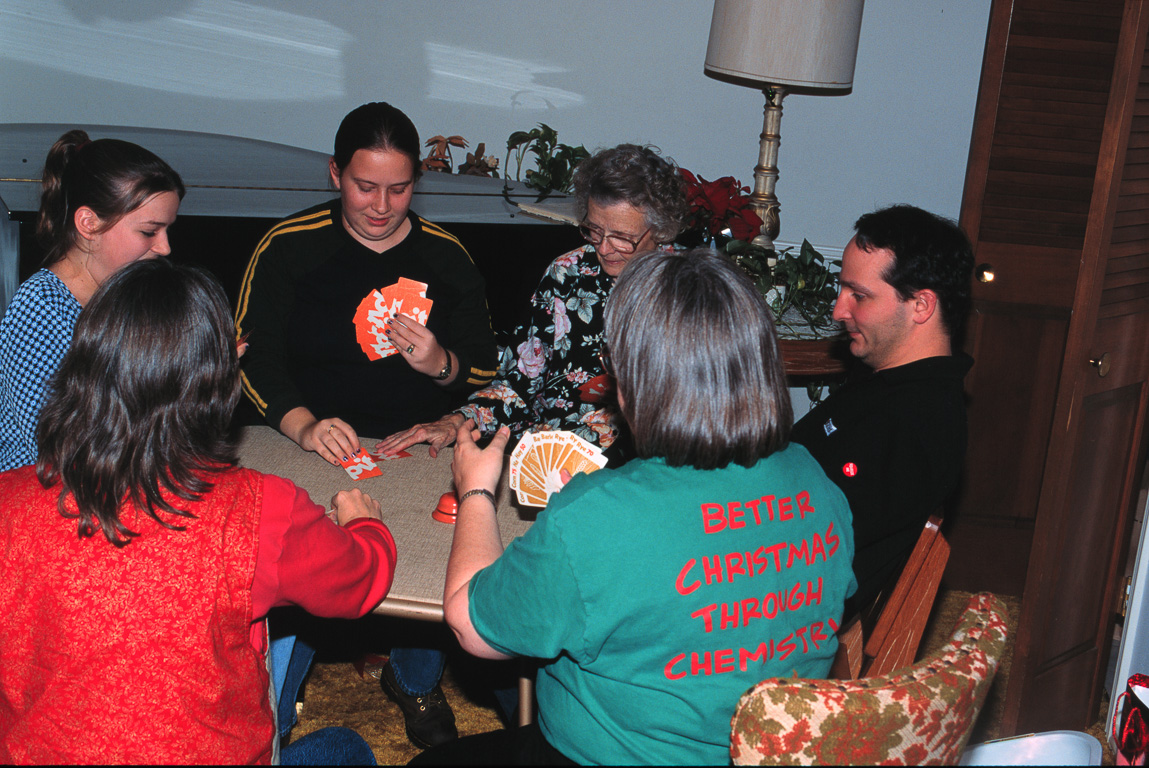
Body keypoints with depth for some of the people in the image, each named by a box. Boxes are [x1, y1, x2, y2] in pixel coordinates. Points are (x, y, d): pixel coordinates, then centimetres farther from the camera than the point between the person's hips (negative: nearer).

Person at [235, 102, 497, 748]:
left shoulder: (446, 257, 9)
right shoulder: (288, 247, 3)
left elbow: (488, 372, 12)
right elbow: (253, 356, -2)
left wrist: (442, 365, -12)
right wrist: (304, 426, -20)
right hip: (312, 451, -1)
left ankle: (417, 681, 11)